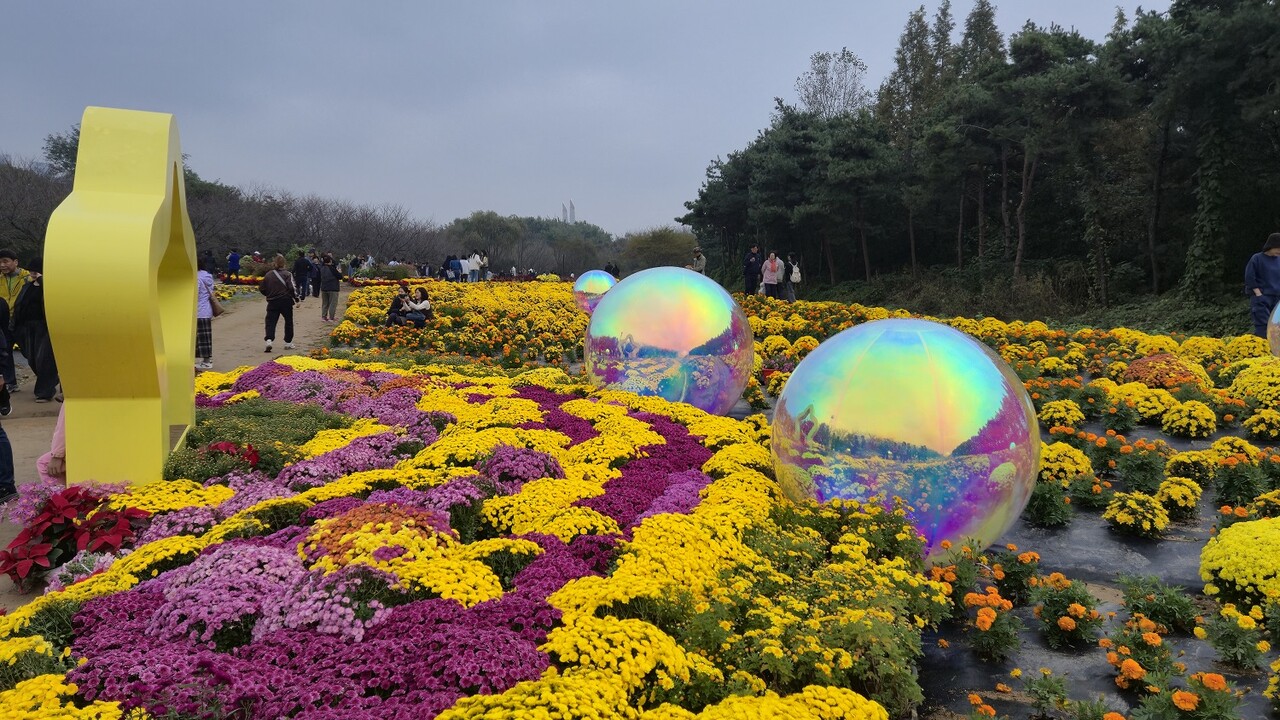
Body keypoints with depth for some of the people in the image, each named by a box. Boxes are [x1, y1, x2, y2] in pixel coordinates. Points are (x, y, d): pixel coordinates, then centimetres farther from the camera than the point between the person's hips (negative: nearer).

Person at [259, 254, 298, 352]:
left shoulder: (268, 274, 6)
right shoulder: (287, 274, -6)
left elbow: (261, 289, 10)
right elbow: (292, 287, -14)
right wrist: (296, 298, -4)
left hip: (272, 302, 2)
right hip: (286, 301, -2)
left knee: (270, 321, 0)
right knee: (288, 321, 14)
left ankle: (269, 340, -23)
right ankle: (288, 343, 19)